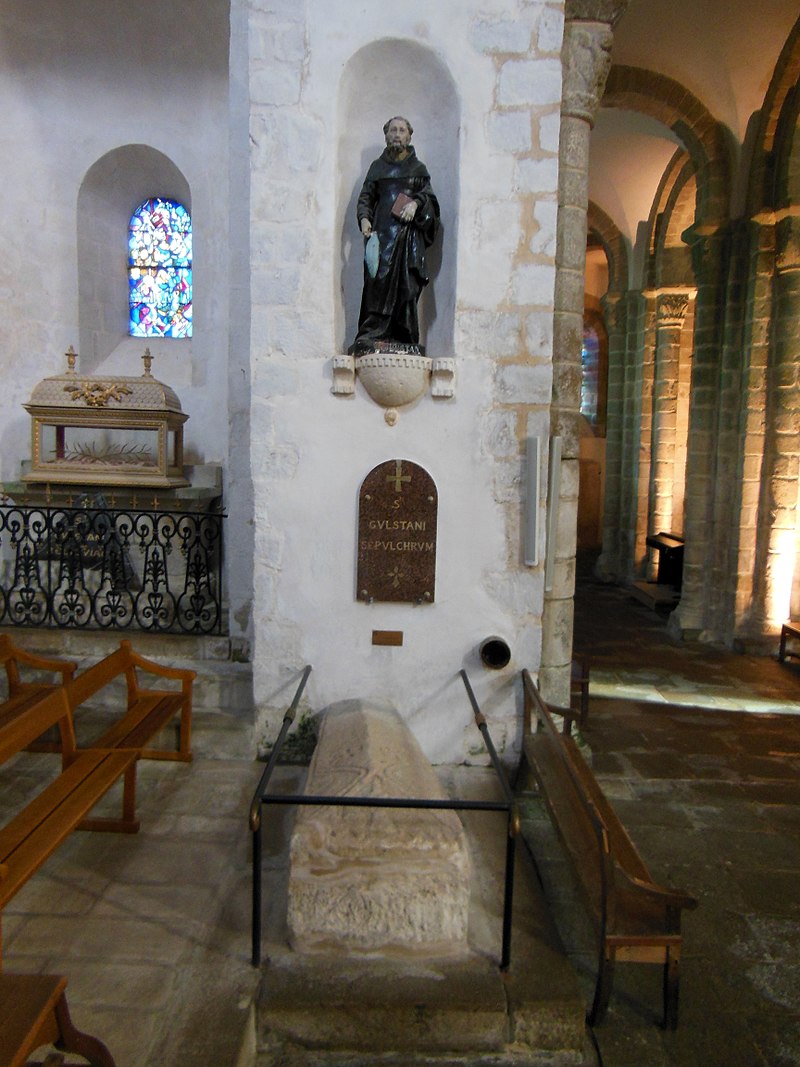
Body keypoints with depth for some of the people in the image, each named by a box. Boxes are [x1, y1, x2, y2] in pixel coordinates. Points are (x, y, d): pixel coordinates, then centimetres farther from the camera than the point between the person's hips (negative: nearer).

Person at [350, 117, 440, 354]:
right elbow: (365, 197, 15)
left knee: (406, 284, -10)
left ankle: (403, 338, -10)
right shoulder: (377, 167, 21)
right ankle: (374, 334, -15)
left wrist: (416, 203, -12)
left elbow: (428, 195, 11)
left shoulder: (418, 168, 18)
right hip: (382, 233, 1)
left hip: (408, 233, -1)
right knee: (379, 281, -12)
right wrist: (364, 219, -5)